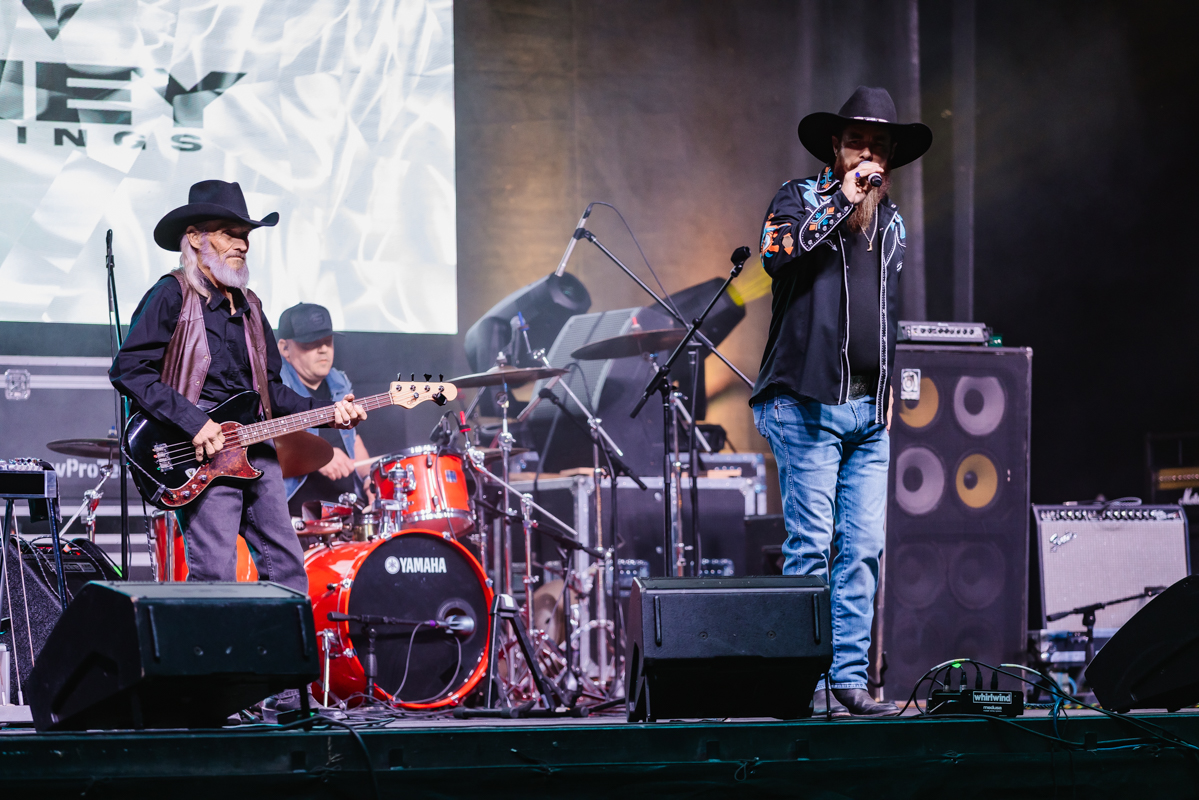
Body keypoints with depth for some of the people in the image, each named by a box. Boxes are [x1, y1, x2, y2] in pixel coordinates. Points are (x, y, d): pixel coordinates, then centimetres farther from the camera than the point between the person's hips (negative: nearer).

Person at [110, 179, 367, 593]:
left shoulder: (249, 306, 21)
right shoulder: (172, 296, -4)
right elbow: (128, 369, -13)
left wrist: (327, 411, 7)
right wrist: (193, 423, -19)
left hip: (255, 451, 8)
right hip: (201, 455, -7)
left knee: (288, 569, 4)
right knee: (215, 578, -13)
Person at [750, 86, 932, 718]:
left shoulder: (892, 222, 20)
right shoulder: (800, 198, 2)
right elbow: (777, 254, -20)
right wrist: (842, 202, -16)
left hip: (871, 411, 6)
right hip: (809, 403, -6)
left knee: (865, 547, 2)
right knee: (811, 543, -7)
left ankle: (849, 677, 6)